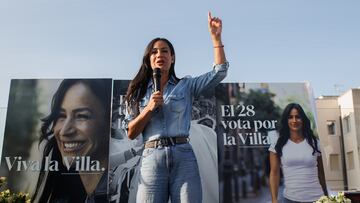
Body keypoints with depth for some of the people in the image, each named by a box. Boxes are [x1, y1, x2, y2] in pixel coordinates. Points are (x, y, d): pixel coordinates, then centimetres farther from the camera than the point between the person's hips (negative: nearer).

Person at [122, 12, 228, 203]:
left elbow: (219, 71, 3)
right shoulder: (139, 91, 14)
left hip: (183, 157, 0)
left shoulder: (186, 85, 12)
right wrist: (149, 108, -6)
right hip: (152, 158, 0)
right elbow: (130, 133, 9)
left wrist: (215, 36, -1)